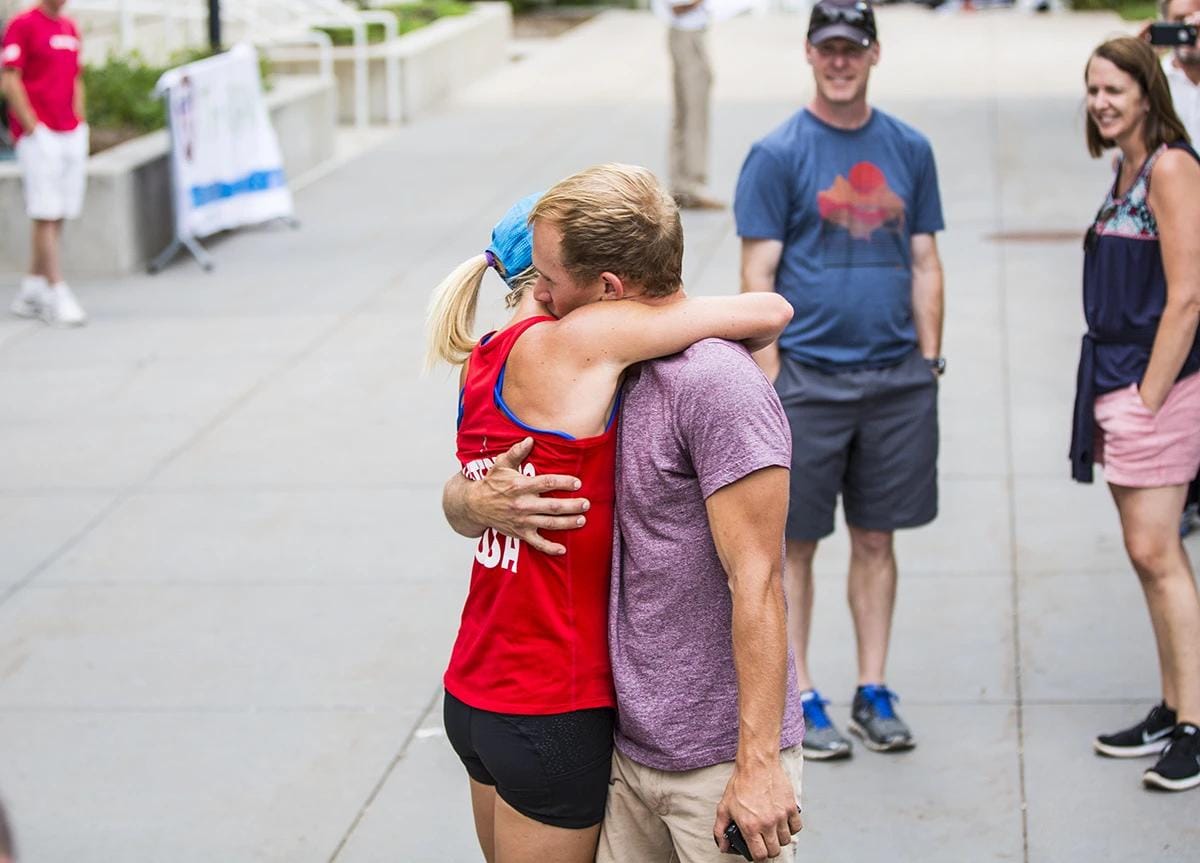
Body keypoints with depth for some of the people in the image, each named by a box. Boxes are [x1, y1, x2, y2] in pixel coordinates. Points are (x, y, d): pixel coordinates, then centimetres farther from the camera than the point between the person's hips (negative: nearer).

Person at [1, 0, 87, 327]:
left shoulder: (70, 28, 16)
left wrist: (79, 126, 13)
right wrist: (32, 127, -14)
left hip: (71, 136, 7)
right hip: (38, 137, -7)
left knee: (57, 216, 7)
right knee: (45, 216, -7)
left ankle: (31, 291, 16)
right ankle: (57, 296, -7)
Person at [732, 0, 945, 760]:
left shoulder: (910, 149, 8)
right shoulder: (777, 155, -4)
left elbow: (925, 264, 12)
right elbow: (758, 280, -6)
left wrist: (930, 364, 6)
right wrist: (770, 387, -11)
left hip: (897, 381, 3)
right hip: (808, 377, -3)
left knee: (877, 537, 11)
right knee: (796, 544, 4)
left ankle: (874, 692, 21)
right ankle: (801, 701, 14)